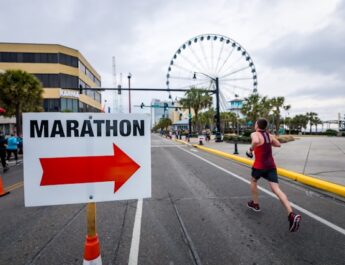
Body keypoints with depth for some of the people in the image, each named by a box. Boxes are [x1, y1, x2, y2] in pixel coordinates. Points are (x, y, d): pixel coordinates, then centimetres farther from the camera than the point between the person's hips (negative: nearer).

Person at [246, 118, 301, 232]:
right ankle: (292, 215, -18)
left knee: (253, 181, 24)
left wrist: (250, 149, -17)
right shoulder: (269, 135, 10)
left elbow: (256, 141, -34)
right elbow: (278, 144, 22)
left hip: (259, 166, -5)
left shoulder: (255, 134, -10)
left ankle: (255, 204, 35)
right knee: (276, 189, -3)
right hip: (271, 165, 5)